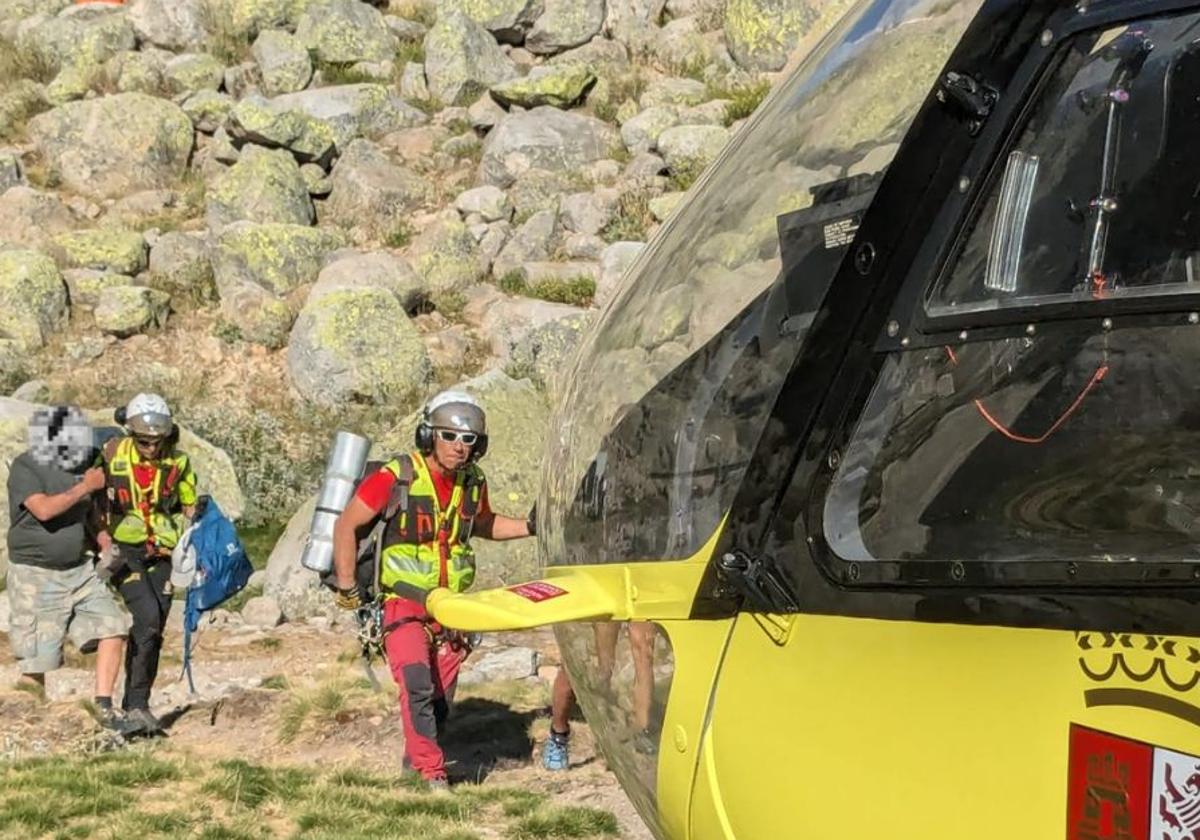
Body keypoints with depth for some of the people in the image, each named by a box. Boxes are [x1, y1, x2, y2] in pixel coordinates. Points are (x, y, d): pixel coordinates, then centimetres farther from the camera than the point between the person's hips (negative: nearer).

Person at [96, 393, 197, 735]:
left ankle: (136, 704, 16)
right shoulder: (112, 456, -10)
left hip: (160, 555, 4)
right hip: (123, 552, -4)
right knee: (148, 617, -21)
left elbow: (190, 505, 14)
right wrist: (104, 543, -14)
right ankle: (136, 704, -14)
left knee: (152, 631, 4)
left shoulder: (178, 462, -1)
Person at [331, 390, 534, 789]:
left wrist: (531, 527, 7)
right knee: (417, 686, -21)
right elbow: (346, 525, -10)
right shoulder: (396, 478, -16)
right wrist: (347, 588, -10)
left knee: (441, 697, 10)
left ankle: (416, 757, 31)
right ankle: (432, 773, -15)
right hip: (403, 603, -5)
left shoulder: (472, 483, 1)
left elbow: (484, 524, 22)